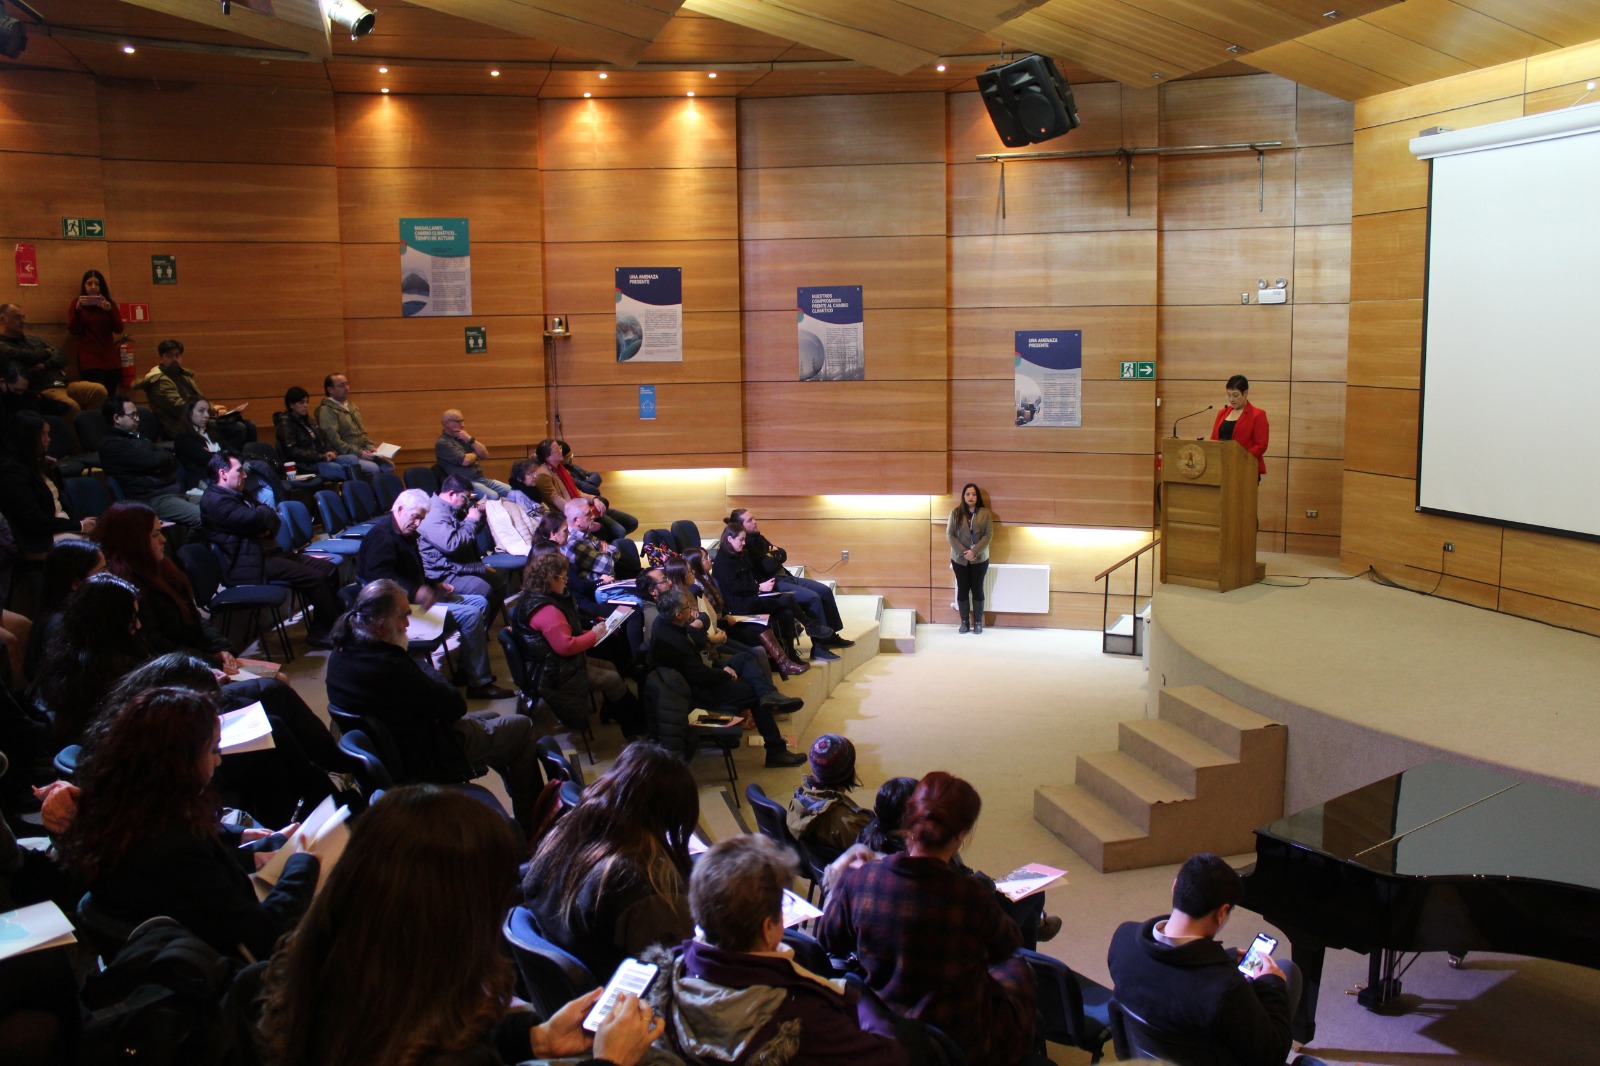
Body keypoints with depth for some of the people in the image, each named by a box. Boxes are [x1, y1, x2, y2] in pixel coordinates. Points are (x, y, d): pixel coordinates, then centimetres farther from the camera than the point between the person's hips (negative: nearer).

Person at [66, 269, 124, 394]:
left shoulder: (109, 303, 14)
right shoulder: (77, 303, 7)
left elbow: (119, 329, 2)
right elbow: (73, 330, -3)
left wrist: (109, 310, -13)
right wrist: (78, 309, -15)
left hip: (110, 358, 3)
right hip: (89, 359, -3)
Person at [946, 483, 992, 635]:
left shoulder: (985, 513, -1)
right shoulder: (956, 513, 1)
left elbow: (989, 535, -6)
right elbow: (949, 535, -4)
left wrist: (974, 551, -18)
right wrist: (963, 552, -15)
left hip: (980, 559, -1)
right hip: (960, 559, 1)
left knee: (977, 590, 4)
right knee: (962, 590, 4)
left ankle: (978, 622, 12)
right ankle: (965, 622, 13)